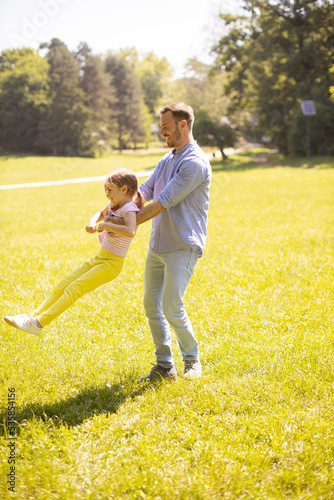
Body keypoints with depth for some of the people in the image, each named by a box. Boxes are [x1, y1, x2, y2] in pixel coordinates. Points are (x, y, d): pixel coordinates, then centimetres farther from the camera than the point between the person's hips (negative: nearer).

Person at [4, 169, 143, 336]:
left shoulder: (129, 209, -18)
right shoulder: (114, 205, 8)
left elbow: (130, 232, -39)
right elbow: (100, 214, 28)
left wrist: (106, 225, -27)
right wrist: (92, 223, 4)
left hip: (111, 264, -9)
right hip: (99, 259, 9)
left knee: (74, 289, -17)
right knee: (63, 286, 7)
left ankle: (39, 323, -19)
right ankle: (33, 316, 12)